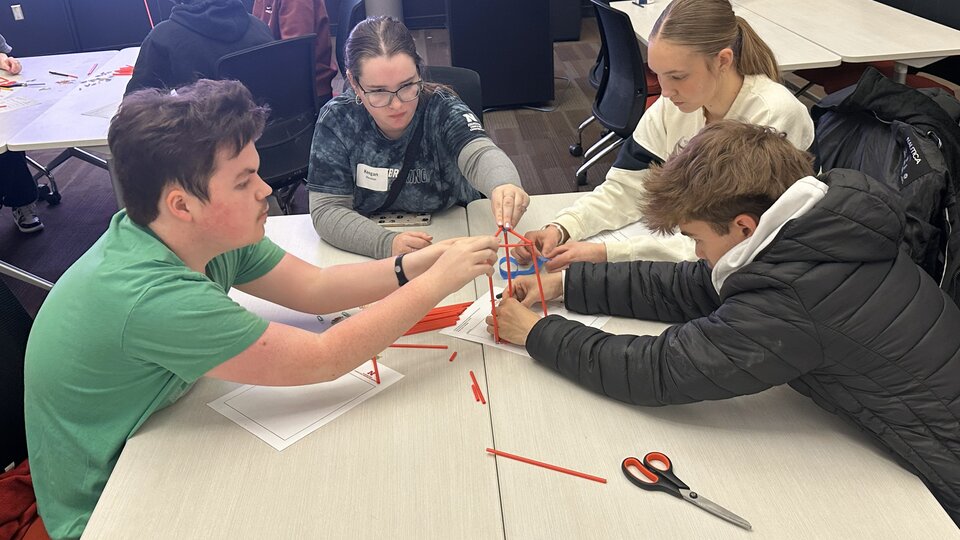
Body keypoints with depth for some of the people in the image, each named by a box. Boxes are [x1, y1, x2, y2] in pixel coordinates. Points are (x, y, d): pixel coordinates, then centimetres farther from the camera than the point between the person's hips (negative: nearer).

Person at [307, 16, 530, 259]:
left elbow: (479, 154, -33)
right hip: (371, 255, 2)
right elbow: (326, 210, -14)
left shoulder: (442, 109, -15)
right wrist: (387, 244, -32)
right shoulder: (336, 120, -12)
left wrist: (503, 185, -57)